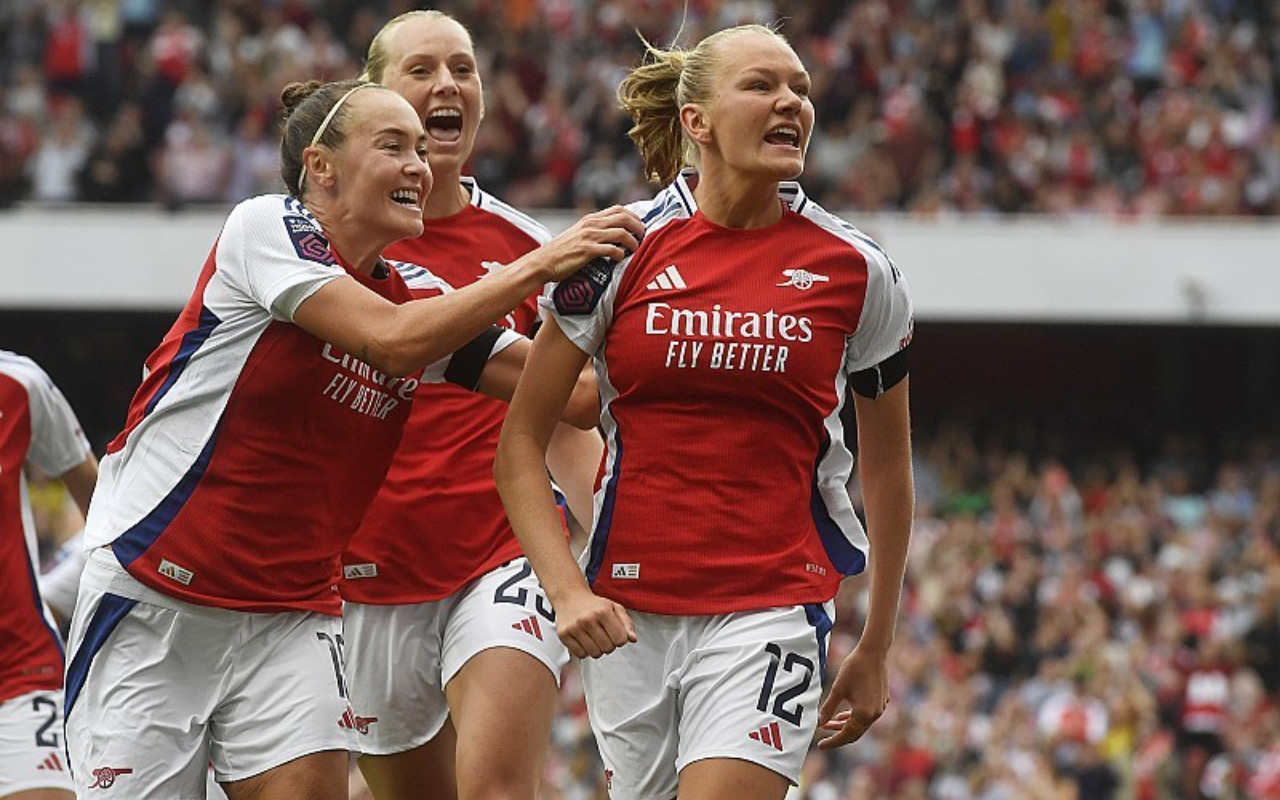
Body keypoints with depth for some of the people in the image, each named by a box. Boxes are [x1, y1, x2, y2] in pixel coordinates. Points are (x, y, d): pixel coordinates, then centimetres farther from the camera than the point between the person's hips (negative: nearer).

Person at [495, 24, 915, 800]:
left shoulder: (858, 271, 1)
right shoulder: (621, 250, 0)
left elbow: (887, 467, 13)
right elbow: (521, 444, 3)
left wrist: (877, 648, 16)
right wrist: (568, 591, -11)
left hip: (773, 608, -2)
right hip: (627, 613, 2)